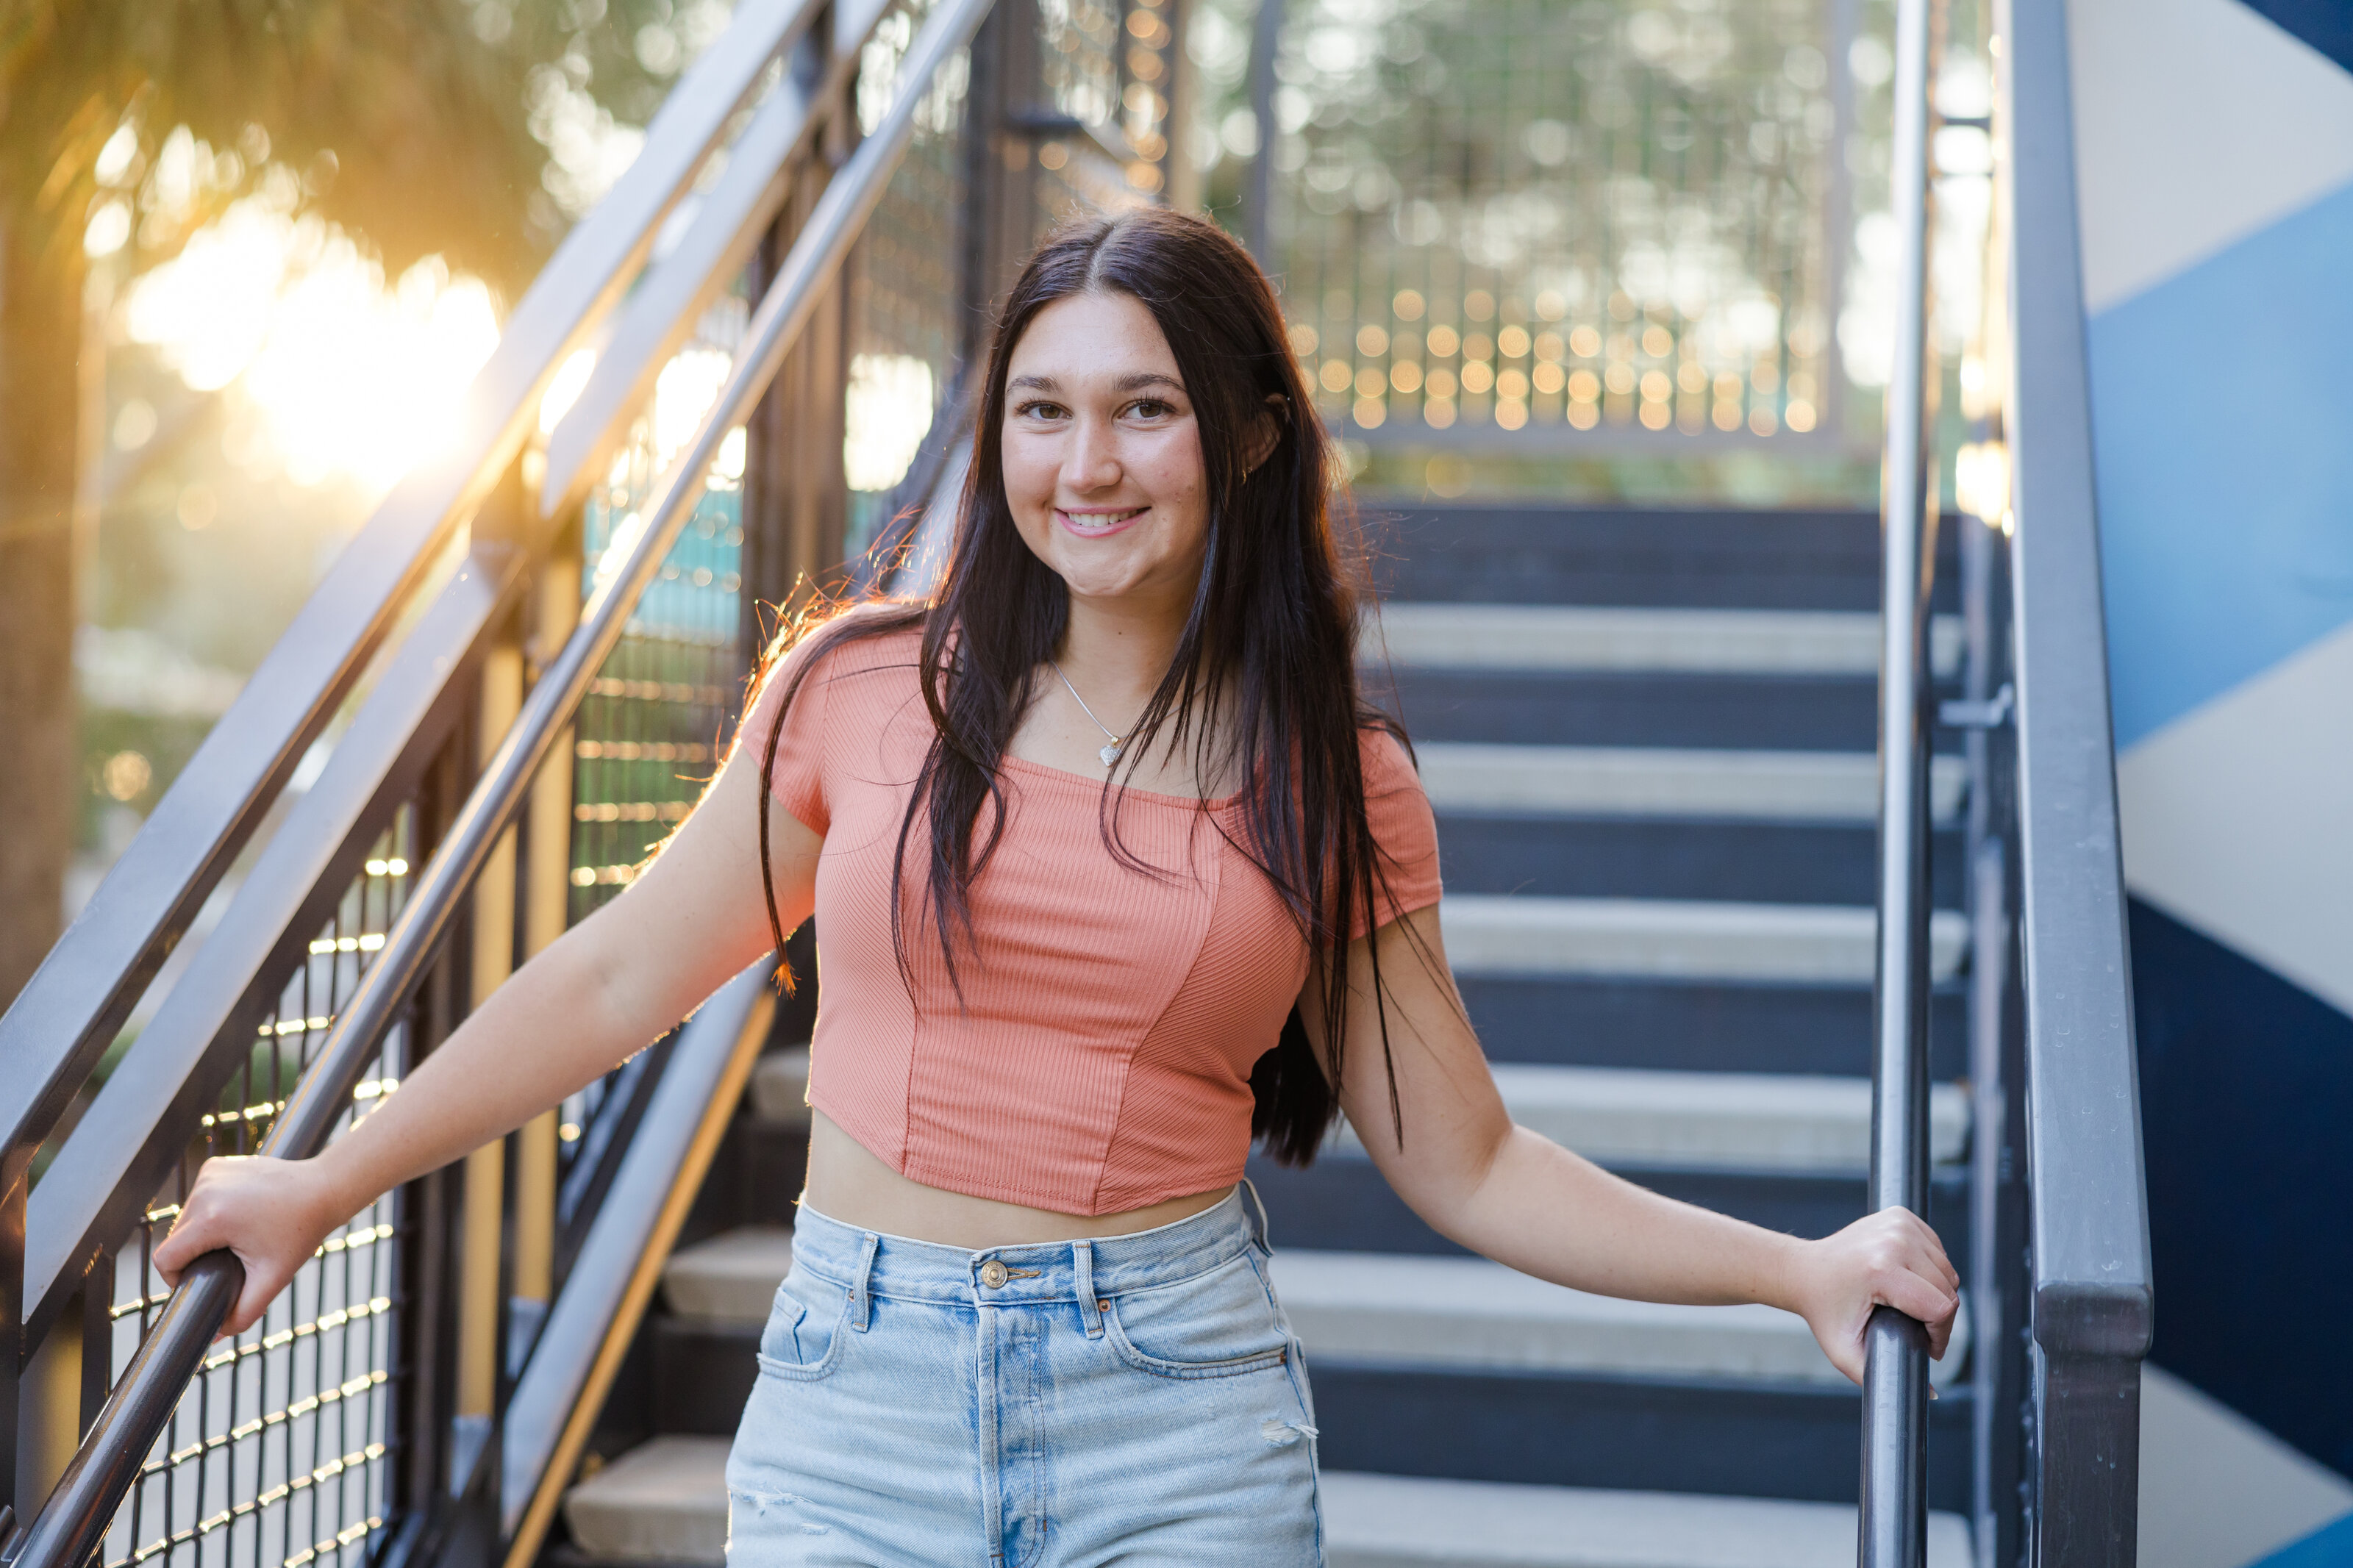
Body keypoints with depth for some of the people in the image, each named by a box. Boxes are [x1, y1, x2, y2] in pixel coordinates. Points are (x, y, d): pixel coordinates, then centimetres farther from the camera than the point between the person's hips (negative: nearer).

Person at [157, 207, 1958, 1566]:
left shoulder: (1333, 779, 1)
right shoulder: (869, 688, -1)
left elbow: (1467, 1163, 5)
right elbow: (622, 977, 7)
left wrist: (1798, 1268, -2)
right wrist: (328, 1182, 10)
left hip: (1177, 1410, 0)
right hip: (857, 1386, 0)